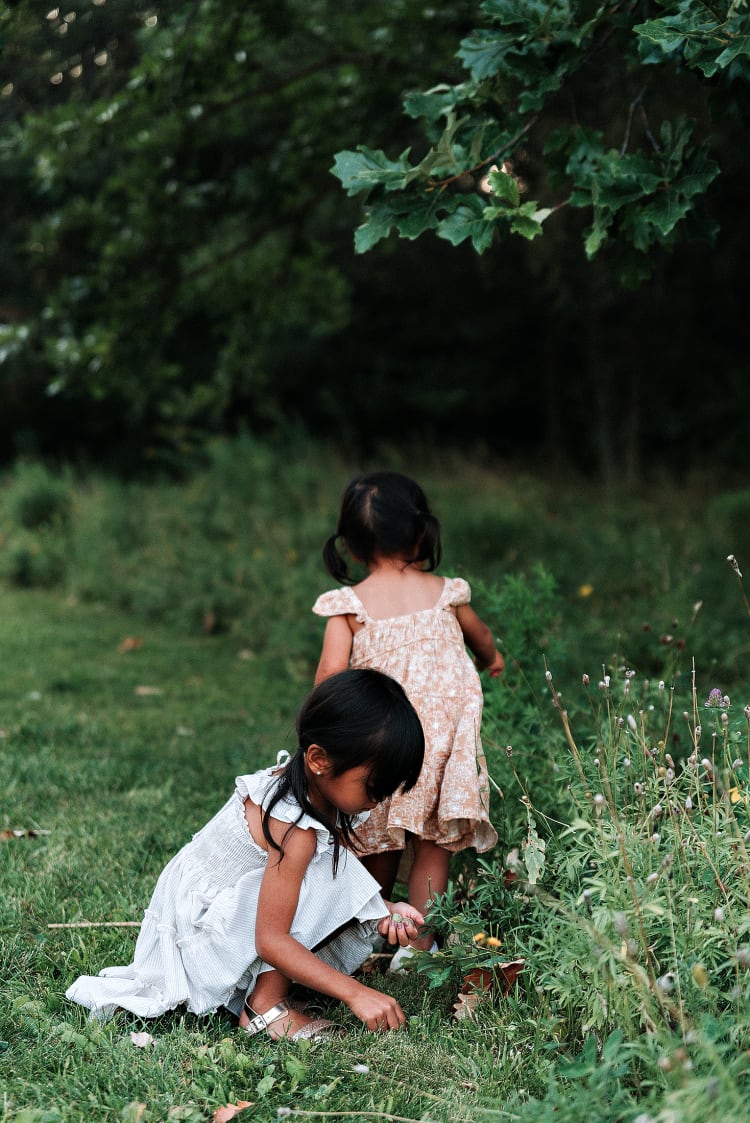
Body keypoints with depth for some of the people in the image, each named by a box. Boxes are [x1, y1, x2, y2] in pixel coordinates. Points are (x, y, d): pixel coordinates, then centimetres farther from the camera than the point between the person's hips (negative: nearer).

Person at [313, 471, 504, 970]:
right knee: (434, 845, 9)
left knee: (379, 844, 16)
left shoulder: (348, 605, -5)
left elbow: (330, 673, -14)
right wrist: (492, 659, 47)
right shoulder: (445, 593, 3)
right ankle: (419, 944, 6)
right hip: (444, 735, 0)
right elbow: (482, 638, 24)